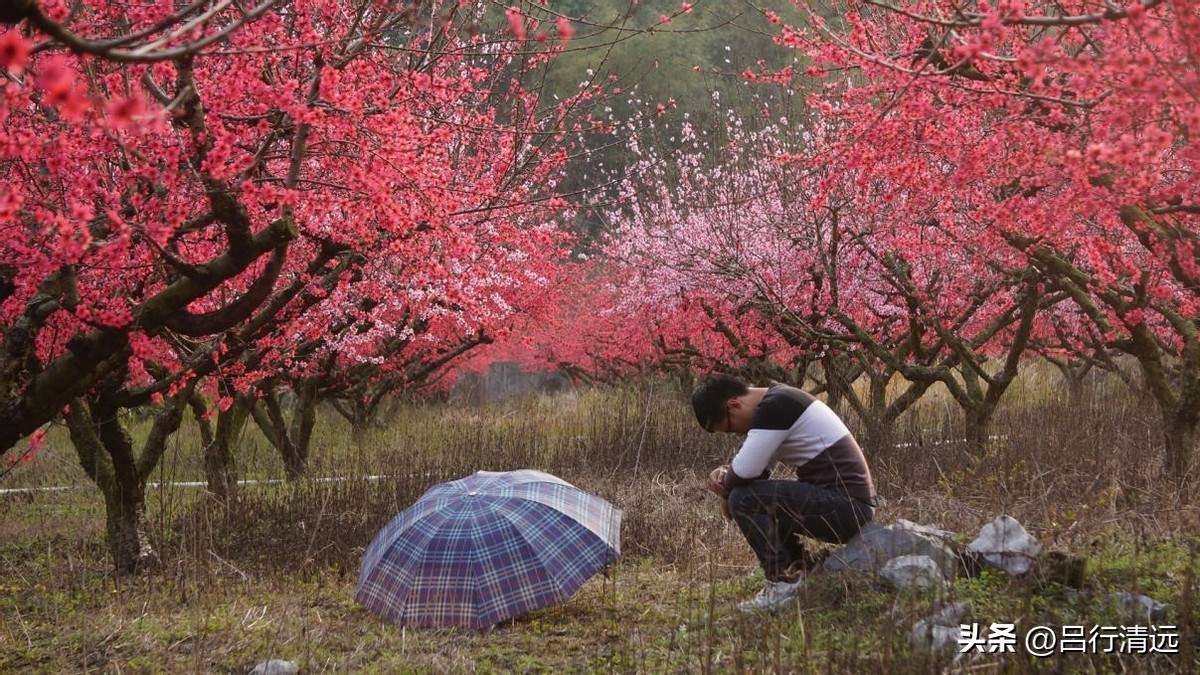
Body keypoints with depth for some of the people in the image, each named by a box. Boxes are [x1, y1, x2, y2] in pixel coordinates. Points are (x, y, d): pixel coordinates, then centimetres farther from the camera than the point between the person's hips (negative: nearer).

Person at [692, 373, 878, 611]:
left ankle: (784, 584, -11)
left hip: (847, 507, -11)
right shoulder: (776, 400, 15)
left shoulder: (775, 406, -16)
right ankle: (796, 573, 11)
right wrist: (725, 473, 2)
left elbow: (746, 470, -22)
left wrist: (726, 492, -1)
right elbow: (754, 465, 21)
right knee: (760, 502, 18)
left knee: (744, 499, -14)